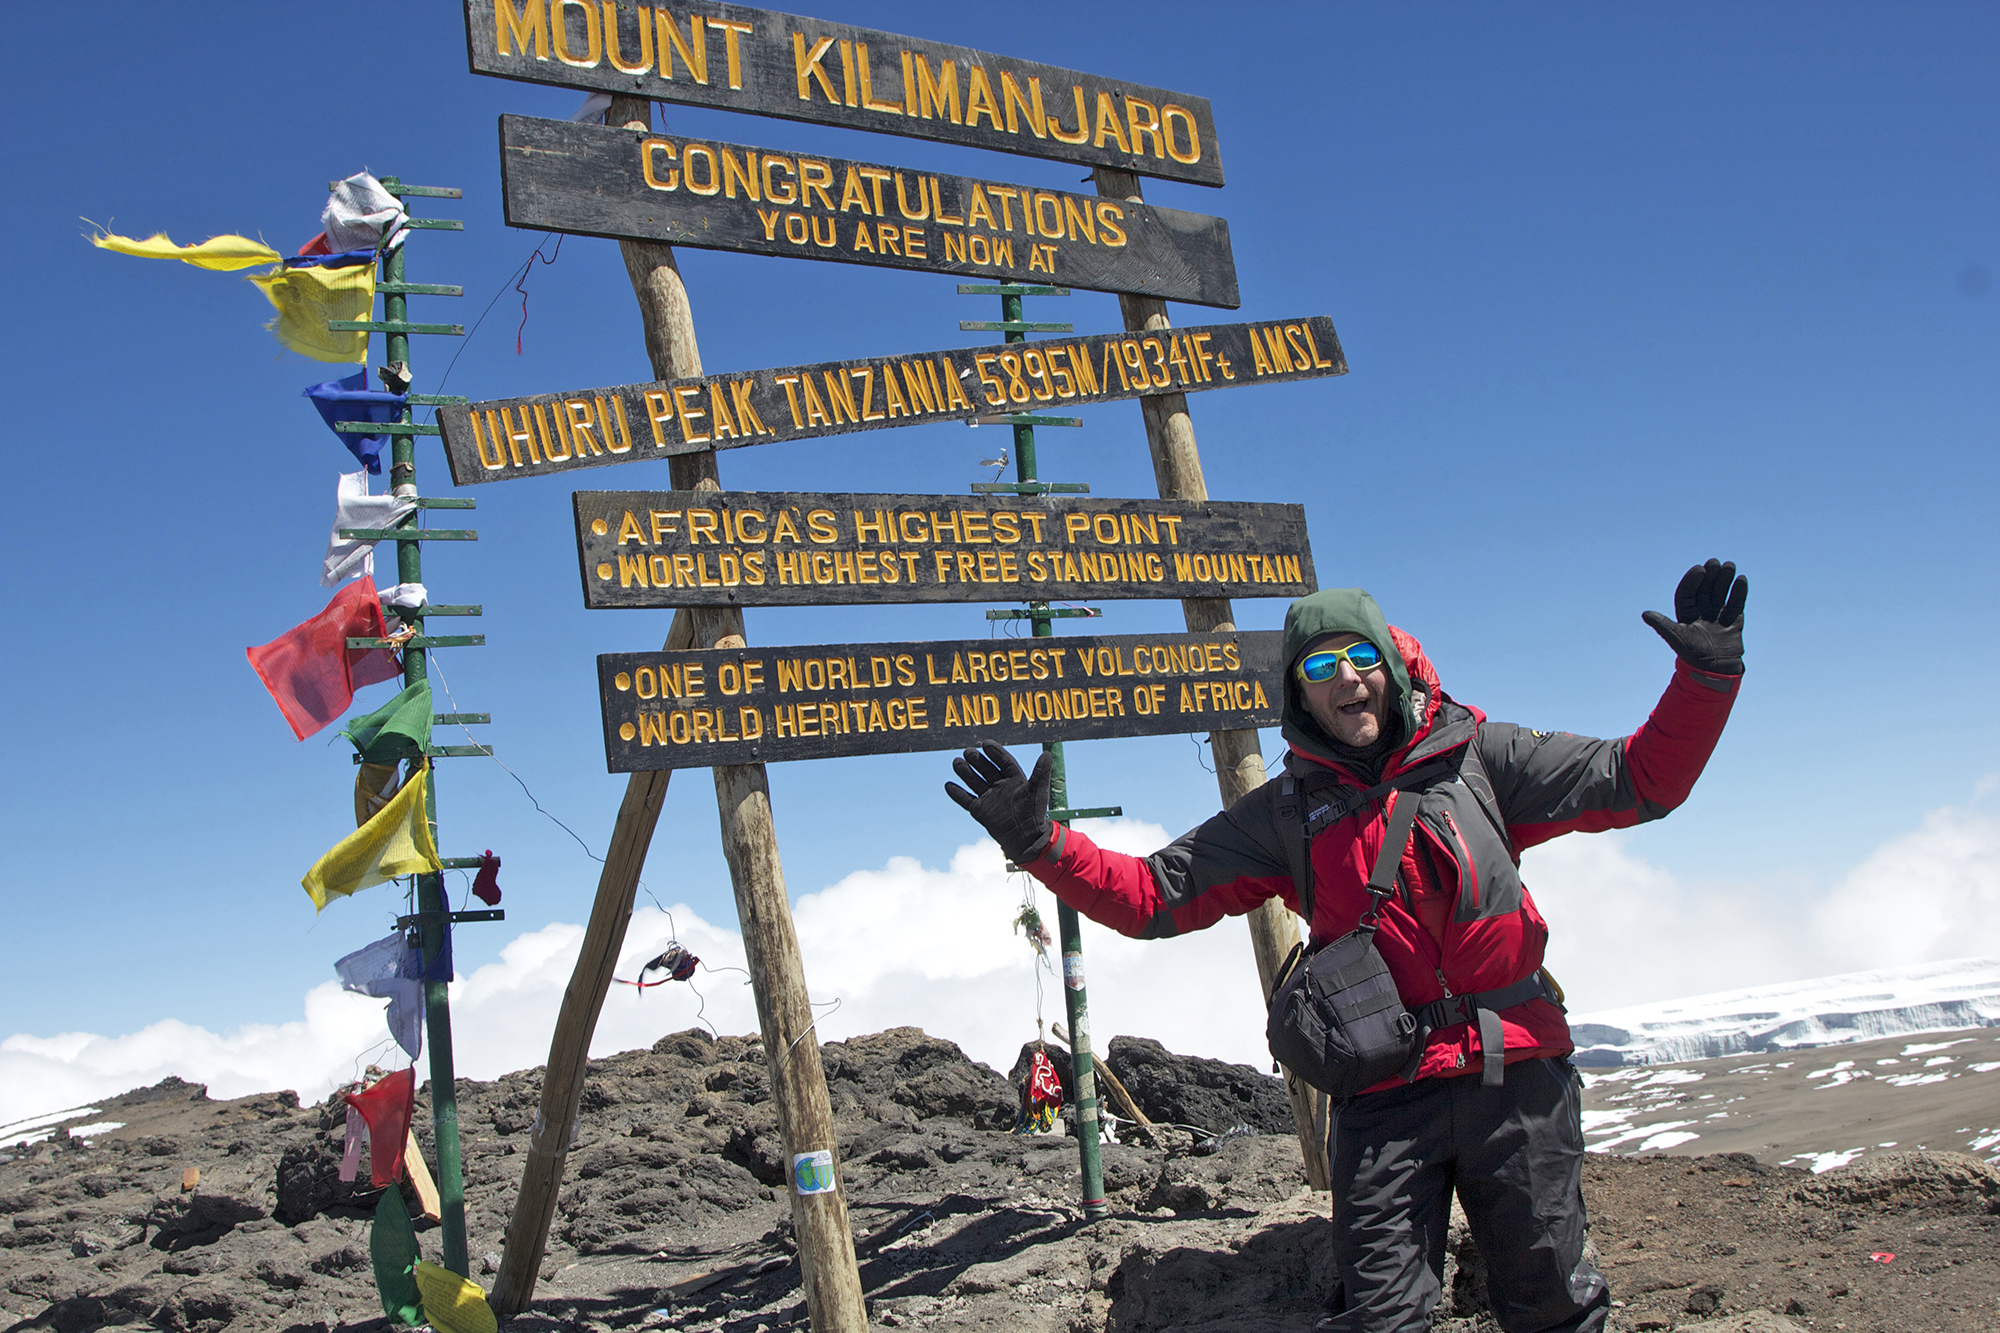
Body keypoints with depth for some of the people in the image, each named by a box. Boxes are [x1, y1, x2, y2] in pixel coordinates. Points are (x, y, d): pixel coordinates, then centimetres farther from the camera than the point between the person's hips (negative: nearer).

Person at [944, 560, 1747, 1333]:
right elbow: (1155, 896, 5)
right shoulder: (1285, 814, 7)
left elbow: (1639, 782, 5)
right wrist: (1039, 843, -8)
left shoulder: (1476, 756, 5)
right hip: (1385, 1093, 0)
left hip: (1516, 1076, 0)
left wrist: (1706, 673, -8)